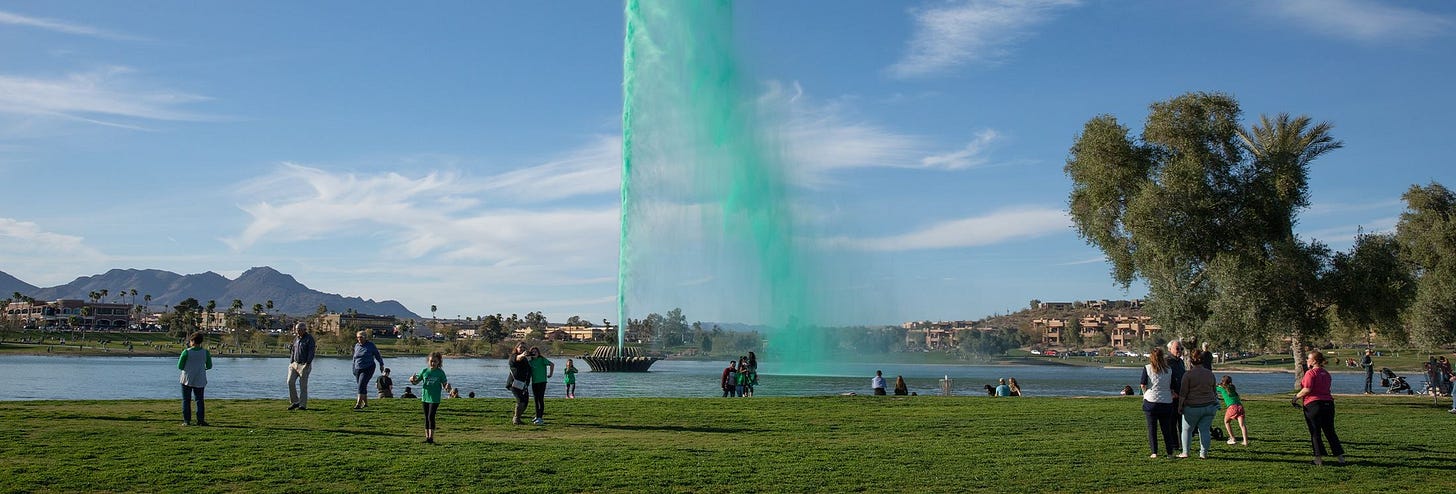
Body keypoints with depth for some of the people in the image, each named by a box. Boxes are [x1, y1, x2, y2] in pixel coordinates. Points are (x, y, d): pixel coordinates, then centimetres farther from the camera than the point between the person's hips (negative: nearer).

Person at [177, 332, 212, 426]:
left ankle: (186, 420, 4)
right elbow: (209, 366, 5)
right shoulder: (205, 352, -4)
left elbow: (180, 366, -7)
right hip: (200, 381, 2)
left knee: (186, 400, 6)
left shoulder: (186, 352, -12)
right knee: (199, 400, 9)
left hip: (187, 380, -2)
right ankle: (200, 420, 3)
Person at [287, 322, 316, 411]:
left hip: (304, 364, -7)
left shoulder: (309, 338, -9)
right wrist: (291, 363, 12)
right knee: (290, 382, -4)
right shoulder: (296, 338, 12)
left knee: (303, 385, -4)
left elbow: (311, 352, -15)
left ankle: (303, 405, 1)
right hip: (295, 364, 7)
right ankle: (295, 402, 7)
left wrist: (307, 363, -23)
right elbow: (293, 351, 18)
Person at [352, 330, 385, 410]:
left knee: (362, 385, -18)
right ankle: (365, 403, 24)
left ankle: (359, 404, -24)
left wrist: (381, 364, 11)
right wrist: (354, 369, 20)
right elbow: (355, 358, 20)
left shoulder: (370, 345, -3)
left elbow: (377, 355, 6)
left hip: (368, 368, -5)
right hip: (358, 369, 5)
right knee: (363, 387, 9)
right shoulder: (356, 345, 11)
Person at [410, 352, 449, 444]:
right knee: (426, 418, 10)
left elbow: (445, 384, -2)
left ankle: (431, 437, -5)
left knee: (431, 417, -10)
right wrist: (412, 380, -13)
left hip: (435, 399, -4)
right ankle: (427, 437, 17)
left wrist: (447, 387, -25)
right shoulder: (424, 371, 4)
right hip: (425, 397, 4)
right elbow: (416, 381, 9)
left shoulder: (440, 372, -4)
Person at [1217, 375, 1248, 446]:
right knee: (1242, 424, -3)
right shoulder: (1232, 388, 25)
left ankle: (1232, 439, 10)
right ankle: (1245, 441, -17)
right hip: (1240, 406, 4)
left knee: (1226, 422, 18)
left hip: (1232, 407, -4)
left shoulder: (1221, 388, 13)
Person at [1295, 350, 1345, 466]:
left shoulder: (1310, 373, -10)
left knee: (1315, 433, 2)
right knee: (1330, 432, 14)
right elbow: (1326, 388, 18)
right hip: (1328, 403, 7)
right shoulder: (1326, 373, 13)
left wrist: (1297, 396, -3)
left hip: (1313, 404, -7)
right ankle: (1340, 456, 13)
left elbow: (1307, 389, -17)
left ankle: (1319, 458, 3)